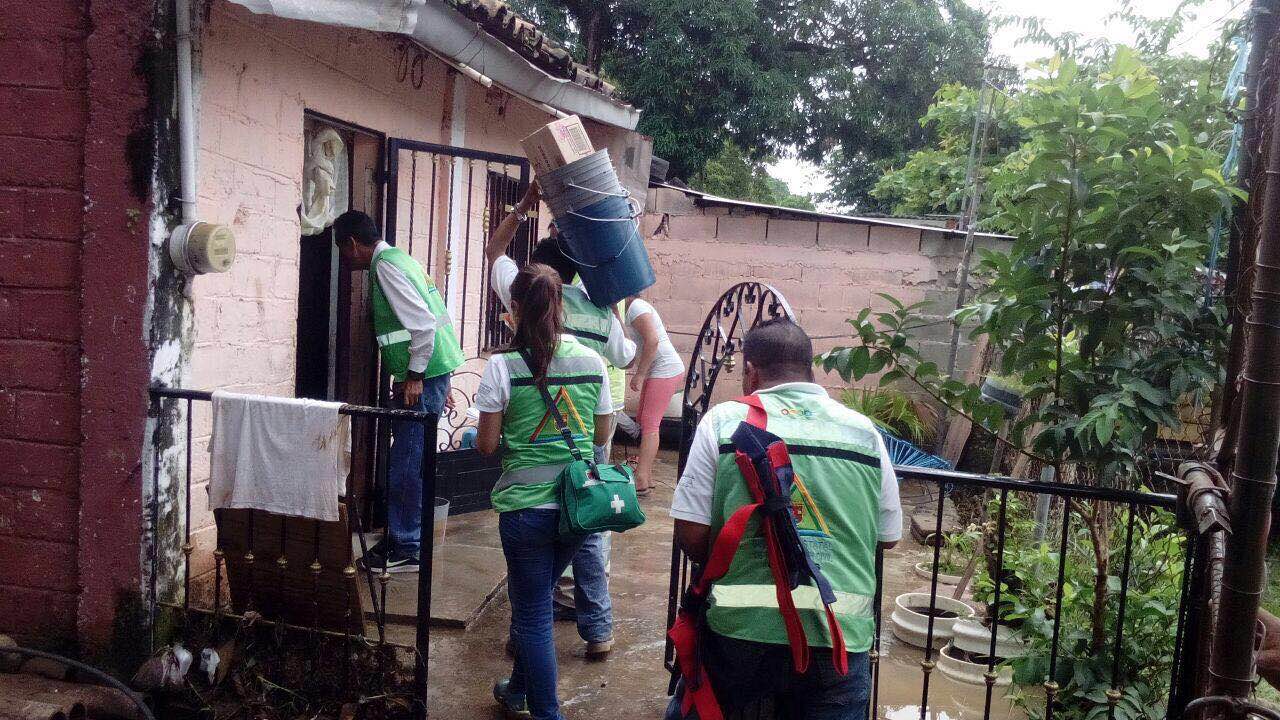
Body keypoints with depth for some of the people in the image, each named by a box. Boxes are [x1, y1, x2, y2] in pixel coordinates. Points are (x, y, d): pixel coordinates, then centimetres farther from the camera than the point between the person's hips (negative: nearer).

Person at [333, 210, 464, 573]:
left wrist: (414, 375, -16)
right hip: (430, 372, 10)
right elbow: (438, 318, 21)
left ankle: (405, 552, 6)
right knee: (405, 462, 15)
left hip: (422, 378, -10)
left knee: (407, 465, -3)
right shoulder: (399, 259, 18)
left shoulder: (387, 266, -13)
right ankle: (398, 539, 25)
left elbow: (424, 323, -22)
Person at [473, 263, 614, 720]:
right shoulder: (591, 362, -1)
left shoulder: (503, 366, -11)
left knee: (532, 612, 9)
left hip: (526, 506, -4)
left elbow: (486, 445, -7)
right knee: (534, 597, 24)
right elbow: (601, 435, 8)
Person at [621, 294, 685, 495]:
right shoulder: (635, 308, 18)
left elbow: (652, 340, -23)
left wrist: (639, 375, -21)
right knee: (643, 420, 11)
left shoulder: (636, 307, -13)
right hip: (658, 371, 10)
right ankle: (647, 477, 14)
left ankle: (641, 481, -15)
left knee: (649, 423, -12)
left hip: (665, 371, -10)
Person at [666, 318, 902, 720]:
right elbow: (889, 536, 16)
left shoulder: (724, 420, -1)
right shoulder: (864, 430, 7)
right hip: (841, 634, 2)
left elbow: (691, 536, -3)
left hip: (742, 627, -1)